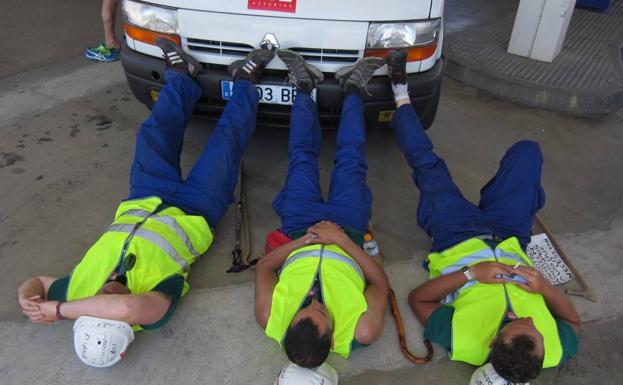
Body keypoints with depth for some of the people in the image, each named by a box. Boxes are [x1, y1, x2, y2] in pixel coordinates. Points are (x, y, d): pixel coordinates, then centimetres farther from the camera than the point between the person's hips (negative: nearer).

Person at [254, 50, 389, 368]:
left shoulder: (271, 319, -36)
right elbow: (380, 281, -20)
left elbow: (263, 267, -17)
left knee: (302, 155, 9)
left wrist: (304, 239, -29)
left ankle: (305, 87, 38)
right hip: (348, 226, 0)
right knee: (350, 160, 8)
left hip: (300, 227, 1)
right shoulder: (362, 332, -37)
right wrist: (342, 239, -31)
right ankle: (352, 89, 36)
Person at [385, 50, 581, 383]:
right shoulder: (555, 352, -30)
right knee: (527, 150, 5)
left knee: (427, 164, 6)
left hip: (456, 238, -2)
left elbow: (416, 299, -26)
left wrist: (471, 274, -40)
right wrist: (545, 288, -31)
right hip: (509, 238, 3)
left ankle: (401, 94, 33)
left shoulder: (464, 343, -38)